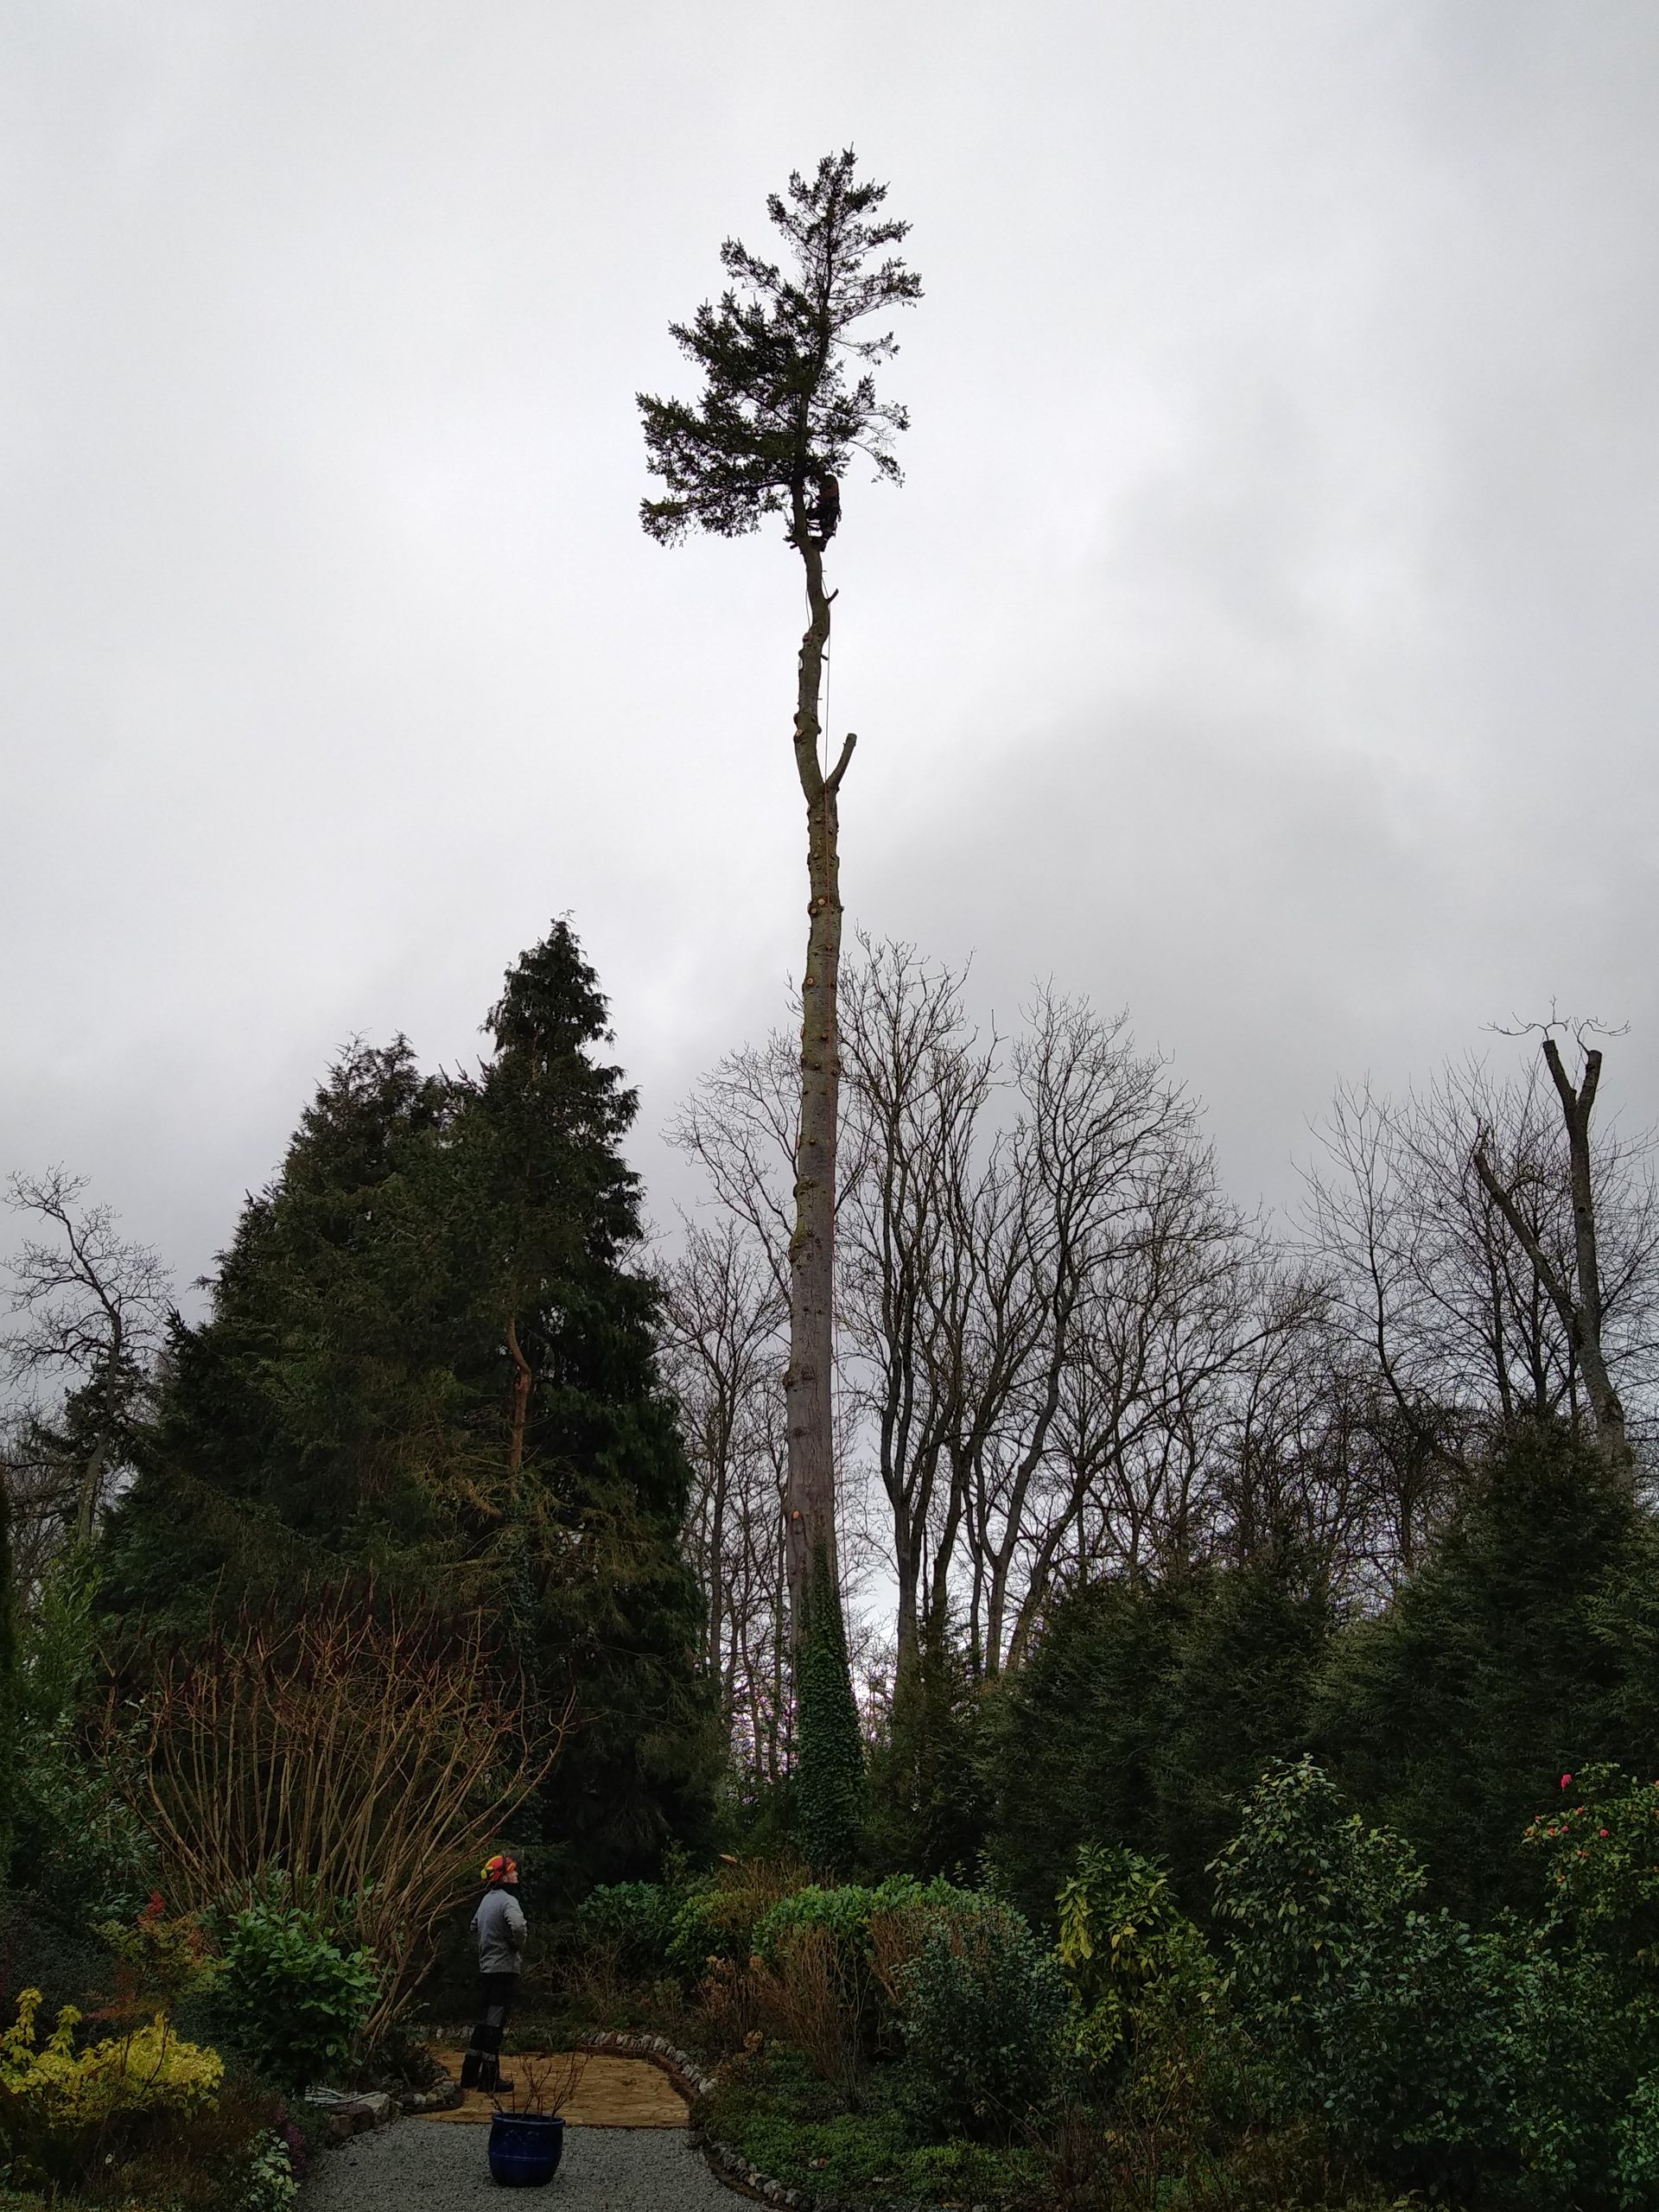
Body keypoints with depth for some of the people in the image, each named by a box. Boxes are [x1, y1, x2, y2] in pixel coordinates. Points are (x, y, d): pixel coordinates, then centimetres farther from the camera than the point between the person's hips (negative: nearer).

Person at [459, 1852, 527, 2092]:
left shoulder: (486, 1900, 13)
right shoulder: (507, 1900, -16)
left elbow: (474, 1926, 29)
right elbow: (518, 1925, -34)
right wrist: (519, 1947, -15)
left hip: (486, 1969, 9)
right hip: (504, 1969, -9)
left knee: (484, 2021, 16)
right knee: (495, 2023, -4)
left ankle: (470, 2074, 21)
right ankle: (490, 2080, 1)